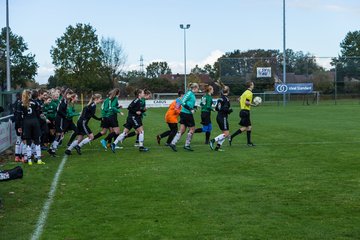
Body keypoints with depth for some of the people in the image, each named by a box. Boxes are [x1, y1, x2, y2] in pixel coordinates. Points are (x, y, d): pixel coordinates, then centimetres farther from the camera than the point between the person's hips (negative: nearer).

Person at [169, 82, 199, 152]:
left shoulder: (192, 94, 15)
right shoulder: (189, 93, -13)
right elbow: (182, 102, -20)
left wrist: (193, 107, 9)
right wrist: (190, 109, -21)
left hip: (184, 113, 9)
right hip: (186, 114, -9)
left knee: (182, 130, 7)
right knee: (192, 129, 1)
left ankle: (173, 143, 3)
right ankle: (187, 145, 9)